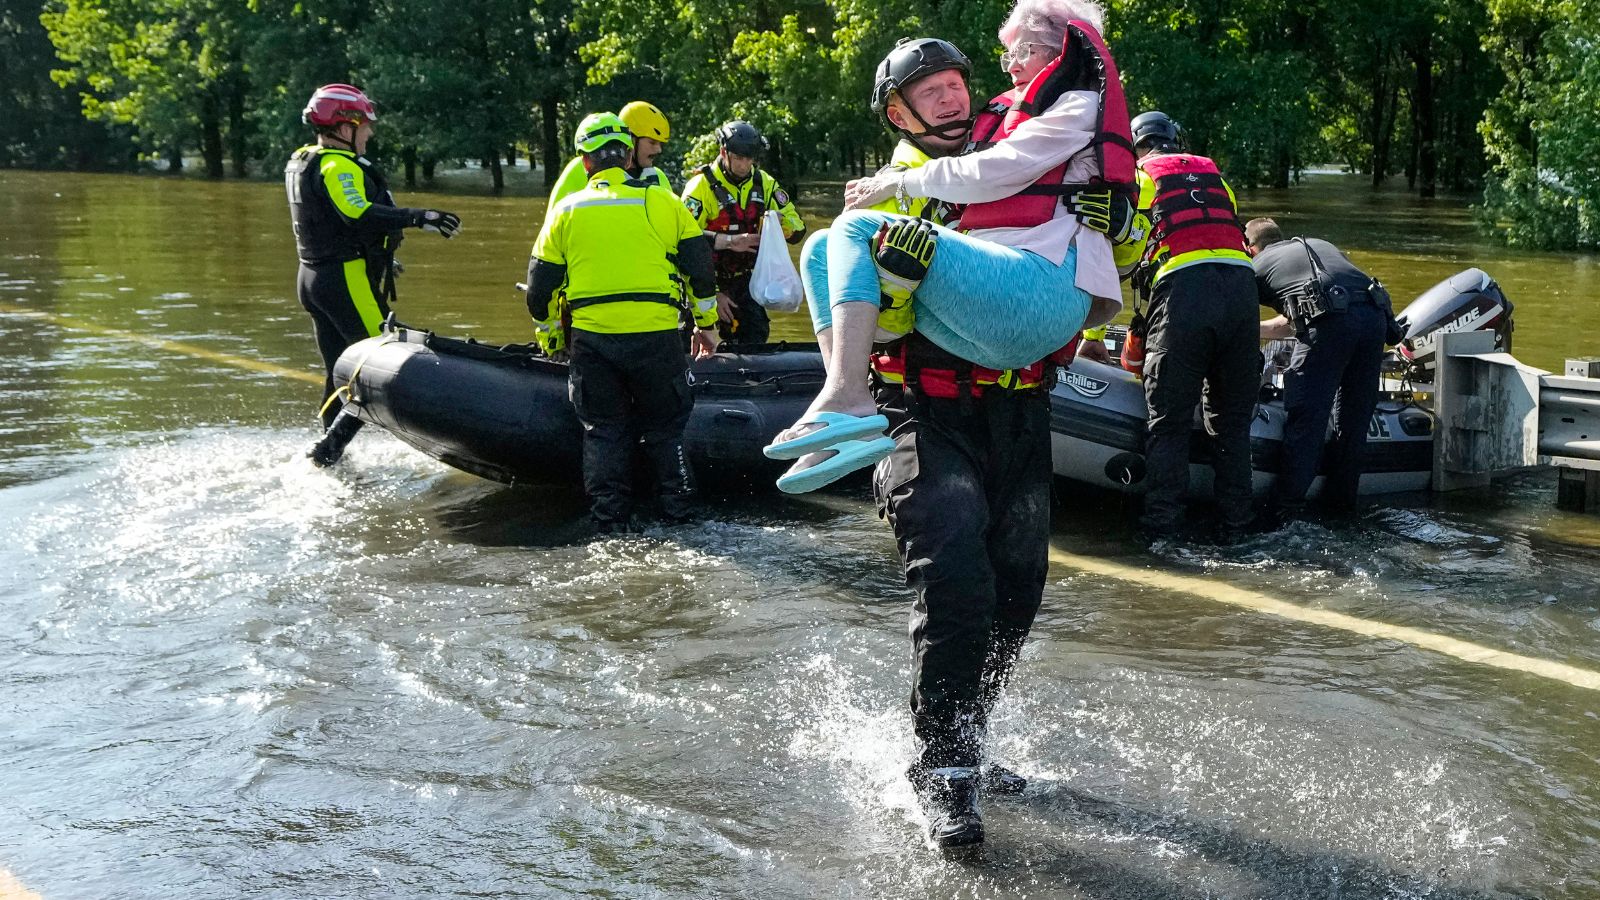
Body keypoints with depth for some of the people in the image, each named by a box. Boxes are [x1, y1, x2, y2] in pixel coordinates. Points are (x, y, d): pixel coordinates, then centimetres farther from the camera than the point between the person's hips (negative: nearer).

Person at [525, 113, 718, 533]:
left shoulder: (566, 211, 7)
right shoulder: (662, 201, 4)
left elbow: (540, 289, 11)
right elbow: (700, 269, 6)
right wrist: (707, 321, 20)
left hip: (591, 338, 1)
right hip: (656, 336, -1)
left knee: (603, 430, 13)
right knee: (664, 427, 14)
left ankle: (611, 521, 12)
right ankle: (679, 509, 13)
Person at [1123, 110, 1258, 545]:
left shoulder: (1136, 177, 17)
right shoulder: (1214, 176, 29)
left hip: (1182, 289, -4)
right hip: (1242, 285, 4)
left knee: (1168, 423, 0)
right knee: (1232, 420, 11)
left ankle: (1160, 532, -4)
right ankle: (1234, 529, 11)